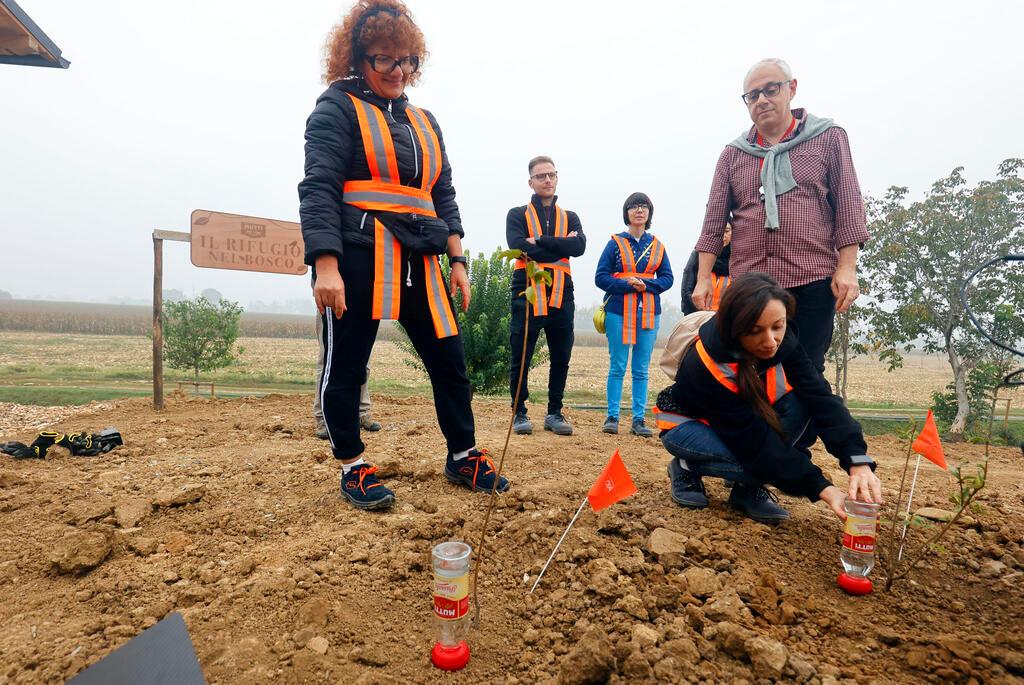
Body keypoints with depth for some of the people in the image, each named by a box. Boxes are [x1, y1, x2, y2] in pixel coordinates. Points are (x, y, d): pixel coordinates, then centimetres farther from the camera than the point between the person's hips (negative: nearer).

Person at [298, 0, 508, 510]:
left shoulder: (424, 122, 21)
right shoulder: (338, 108, 1)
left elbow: (443, 196, 21)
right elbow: (318, 189, -10)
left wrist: (457, 261, 11)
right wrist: (326, 266, -21)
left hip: (417, 262, 6)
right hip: (356, 258, -6)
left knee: (449, 361, 7)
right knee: (345, 366, 2)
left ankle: (462, 457, 22)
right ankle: (352, 468, 19)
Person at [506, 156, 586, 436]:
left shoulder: (570, 218, 17)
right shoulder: (517, 215, 8)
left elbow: (579, 246, -4)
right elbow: (519, 247, -11)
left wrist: (540, 240, -11)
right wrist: (560, 247, -6)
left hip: (561, 297, 3)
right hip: (527, 295, -3)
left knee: (561, 359, 7)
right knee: (521, 359, 1)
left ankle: (554, 413, 20)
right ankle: (520, 413, 15)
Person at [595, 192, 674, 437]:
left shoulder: (657, 245, 11)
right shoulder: (615, 243, 3)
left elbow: (667, 278, 8)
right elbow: (601, 277, -1)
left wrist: (646, 285, -11)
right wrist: (627, 284, -15)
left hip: (648, 312, 3)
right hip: (618, 311, -2)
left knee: (642, 369, 5)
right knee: (617, 367, -1)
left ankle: (638, 420, 11)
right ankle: (612, 417, 8)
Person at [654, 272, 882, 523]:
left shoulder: (783, 340, -20)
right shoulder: (707, 364, -36)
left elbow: (820, 397, -27)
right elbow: (755, 442, -34)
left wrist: (858, 462, -41)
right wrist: (821, 488, -37)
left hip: (745, 419, 6)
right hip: (688, 425, -6)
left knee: (799, 401, -23)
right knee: (761, 459, -34)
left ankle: (748, 489, -9)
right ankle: (687, 468, -4)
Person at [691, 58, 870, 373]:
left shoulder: (828, 137, 9)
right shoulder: (733, 153, 14)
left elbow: (848, 206, 3)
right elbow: (714, 220, 8)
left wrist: (847, 268, -6)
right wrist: (703, 277, 0)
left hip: (812, 281, -2)